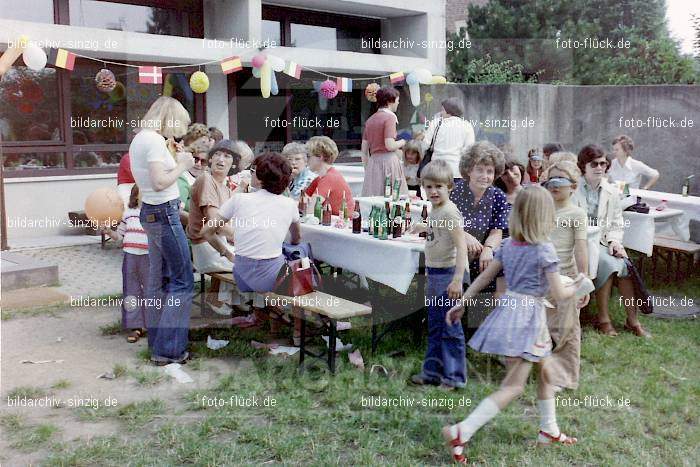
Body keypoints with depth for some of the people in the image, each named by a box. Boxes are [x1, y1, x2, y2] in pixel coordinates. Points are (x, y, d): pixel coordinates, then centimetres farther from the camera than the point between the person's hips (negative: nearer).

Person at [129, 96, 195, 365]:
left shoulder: (140, 138, 13)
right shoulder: (154, 140, -17)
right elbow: (159, 183, -24)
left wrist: (175, 160, 12)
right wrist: (182, 165, -10)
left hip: (151, 211, 10)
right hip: (164, 213, -10)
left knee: (158, 279, 15)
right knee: (183, 282, -4)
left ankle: (156, 341, 23)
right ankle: (168, 350, 0)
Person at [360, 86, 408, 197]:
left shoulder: (370, 119, 15)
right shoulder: (390, 117, -7)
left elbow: (364, 149, 15)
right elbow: (390, 146, -18)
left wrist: (366, 169, 21)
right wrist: (402, 142, 2)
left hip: (373, 161, 7)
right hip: (388, 160, -7)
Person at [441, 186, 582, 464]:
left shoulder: (508, 245, 5)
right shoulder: (544, 250, -14)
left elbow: (485, 276, 9)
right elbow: (559, 295, -11)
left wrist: (462, 302, 15)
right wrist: (575, 287, 10)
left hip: (508, 307, 8)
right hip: (528, 315, -8)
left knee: (545, 372, 23)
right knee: (513, 386, -7)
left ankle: (549, 430, 36)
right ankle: (461, 432, -17)